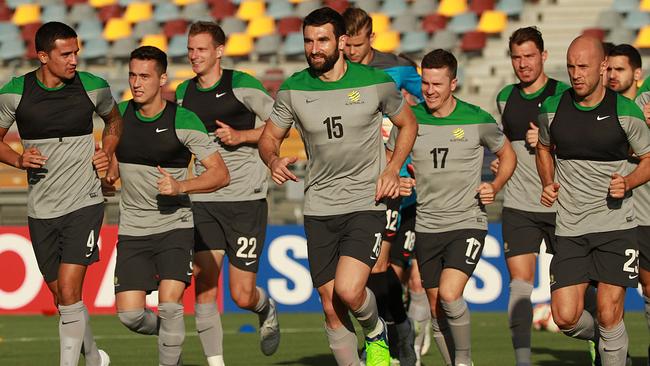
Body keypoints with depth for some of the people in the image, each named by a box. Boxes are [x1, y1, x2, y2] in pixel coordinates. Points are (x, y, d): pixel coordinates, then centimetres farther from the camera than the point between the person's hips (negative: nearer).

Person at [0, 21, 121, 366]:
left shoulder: (93, 87, -3)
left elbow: (114, 120, 18)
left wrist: (107, 151, 1)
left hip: (84, 204, -2)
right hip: (40, 209, 2)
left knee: (69, 291, -15)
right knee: (62, 296, 12)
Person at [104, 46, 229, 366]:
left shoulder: (183, 121, -11)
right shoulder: (120, 115, 2)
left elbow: (220, 174, -11)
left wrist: (180, 186, -25)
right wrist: (108, 176, 1)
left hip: (174, 225, -4)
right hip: (132, 230, 4)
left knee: (169, 306, -19)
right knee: (130, 314, -5)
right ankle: (170, 337, 26)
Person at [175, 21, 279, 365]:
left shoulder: (242, 85, -7)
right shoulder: (183, 93, 9)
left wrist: (241, 135, -14)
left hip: (246, 199, -4)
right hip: (203, 200, 4)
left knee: (242, 295, -2)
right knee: (204, 287, -10)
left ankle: (267, 311, 34)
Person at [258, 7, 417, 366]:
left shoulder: (376, 82, -5)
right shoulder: (293, 89, -1)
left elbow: (407, 123, 11)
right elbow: (269, 136, 11)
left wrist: (393, 169, -2)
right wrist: (273, 160, -13)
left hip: (366, 203, -3)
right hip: (319, 207, 3)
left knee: (348, 290, -21)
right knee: (331, 308, 4)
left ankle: (375, 331, 12)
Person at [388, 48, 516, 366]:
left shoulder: (477, 120, -6)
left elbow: (507, 155, 10)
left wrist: (495, 187, -5)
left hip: (467, 223, -4)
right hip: (426, 226, 4)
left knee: (449, 295, -22)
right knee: (436, 310, 8)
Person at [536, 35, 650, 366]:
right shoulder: (552, 108, 2)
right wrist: (548, 184, 6)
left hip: (616, 226, -2)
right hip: (569, 229, 2)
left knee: (609, 316, -6)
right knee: (566, 318, -4)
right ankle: (600, 339, 29)